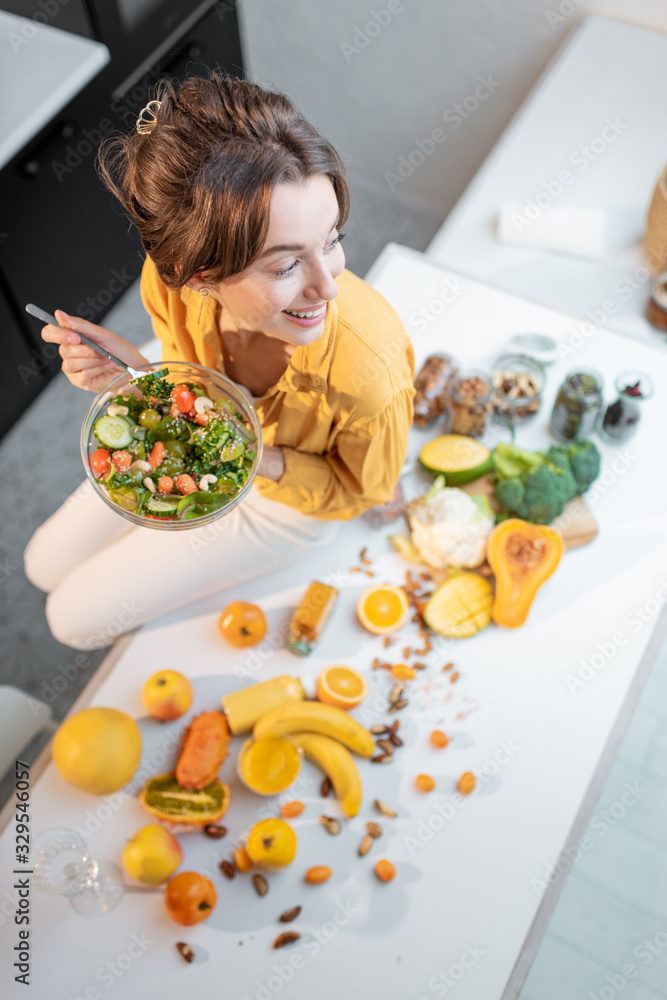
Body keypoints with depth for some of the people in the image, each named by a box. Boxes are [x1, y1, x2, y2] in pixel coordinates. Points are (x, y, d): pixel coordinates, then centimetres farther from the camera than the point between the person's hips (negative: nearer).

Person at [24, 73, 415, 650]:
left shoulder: (367, 372, -43)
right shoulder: (170, 280, -31)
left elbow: (363, 489, -19)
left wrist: (260, 460, -37)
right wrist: (141, 378, -32)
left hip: (293, 498, -3)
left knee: (77, 618, 4)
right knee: (46, 565, 17)